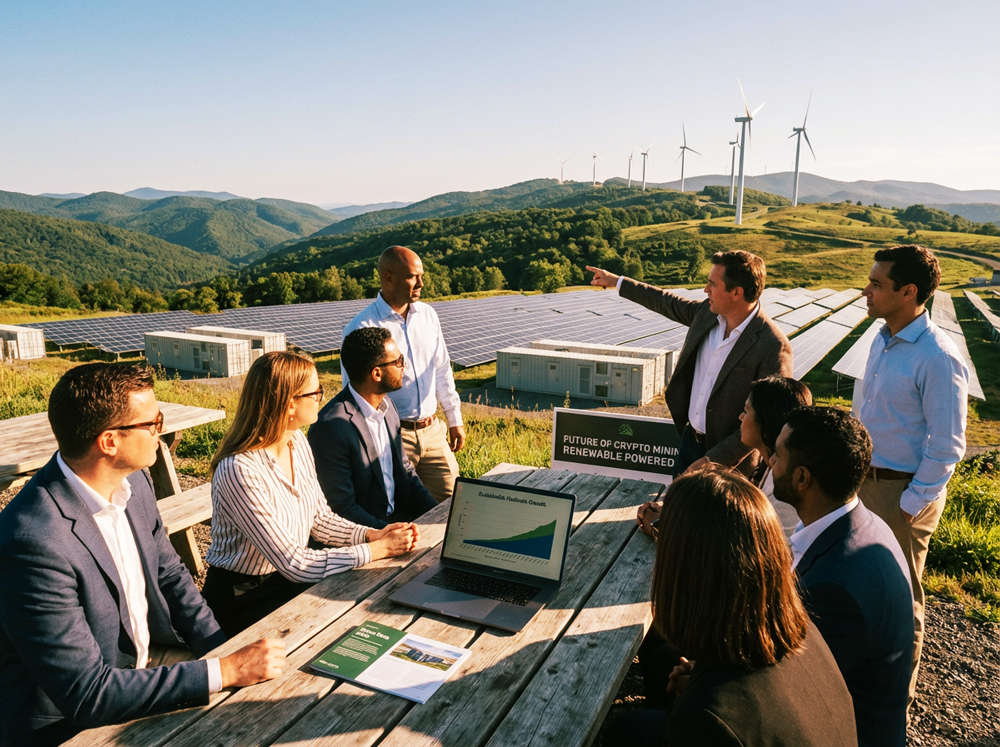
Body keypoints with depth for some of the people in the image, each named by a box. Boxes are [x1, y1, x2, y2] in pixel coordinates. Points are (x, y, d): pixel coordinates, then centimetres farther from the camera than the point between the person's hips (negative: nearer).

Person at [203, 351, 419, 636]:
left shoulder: (297, 442, -2)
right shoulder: (239, 471, -28)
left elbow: (320, 519, 6)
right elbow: (294, 564, -27)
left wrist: (372, 534, -11)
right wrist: (378, 549, -23)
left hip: (288, 580, 7)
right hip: (242, 601, -7)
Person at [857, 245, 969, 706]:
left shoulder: (937, 359, -22)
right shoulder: (883, 339, 3)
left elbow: (946, 446, -19)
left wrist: (912, 504, -16)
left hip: (904, 491, -7)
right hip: (866, 478, 8)